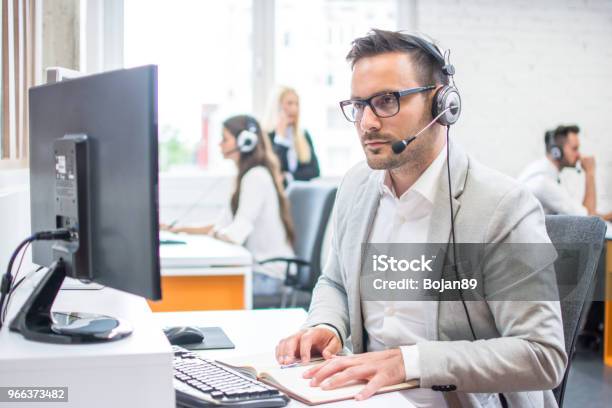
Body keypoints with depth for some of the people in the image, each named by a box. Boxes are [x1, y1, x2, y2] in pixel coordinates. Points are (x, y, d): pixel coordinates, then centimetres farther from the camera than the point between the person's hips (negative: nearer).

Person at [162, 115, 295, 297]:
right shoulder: (248, 175, 15)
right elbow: (222, 225, 15)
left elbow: (236, 235, -21)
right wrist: (181, 229, 8)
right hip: (259, 267, 9)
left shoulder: (256, 177, -15)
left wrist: (214, 233, -4)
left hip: (268, 275, -9)